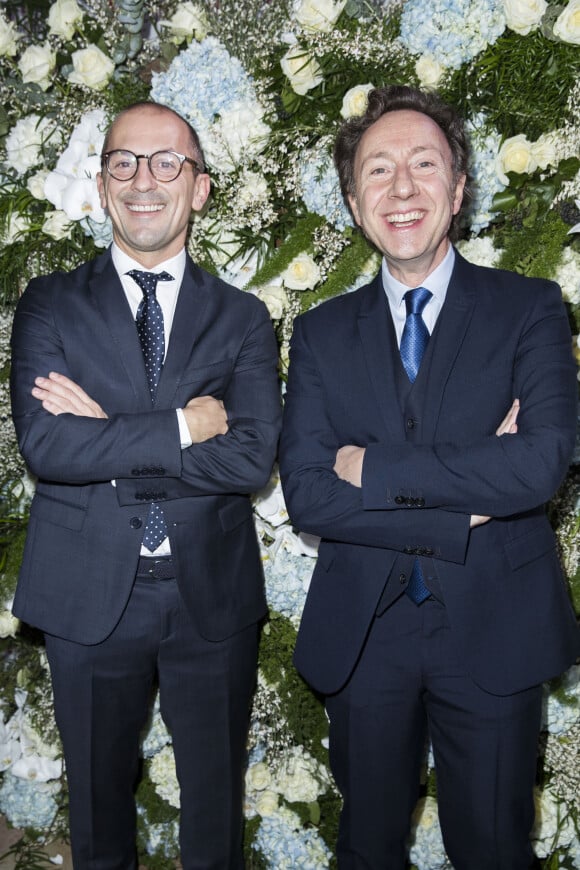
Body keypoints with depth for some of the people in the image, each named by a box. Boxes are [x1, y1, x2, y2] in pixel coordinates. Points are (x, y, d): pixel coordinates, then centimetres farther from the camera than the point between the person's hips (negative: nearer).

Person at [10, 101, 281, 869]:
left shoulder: (243, 318, 1)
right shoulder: (50, 306, 0)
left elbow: (252, 458, -13)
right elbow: (44, 443, -15)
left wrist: (108, 435, -16)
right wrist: (181, 427, -18)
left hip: (212, 597, 1)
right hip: (89, 598, 0)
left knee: (216, 800, 18)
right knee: (99, 801, 20)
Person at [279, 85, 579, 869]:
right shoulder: (322, 333, 0)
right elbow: (307, 494, -10)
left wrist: (373, 467, -16)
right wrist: (463, 510, -17)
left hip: (493, 632, -1)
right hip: (364, 635, 2)